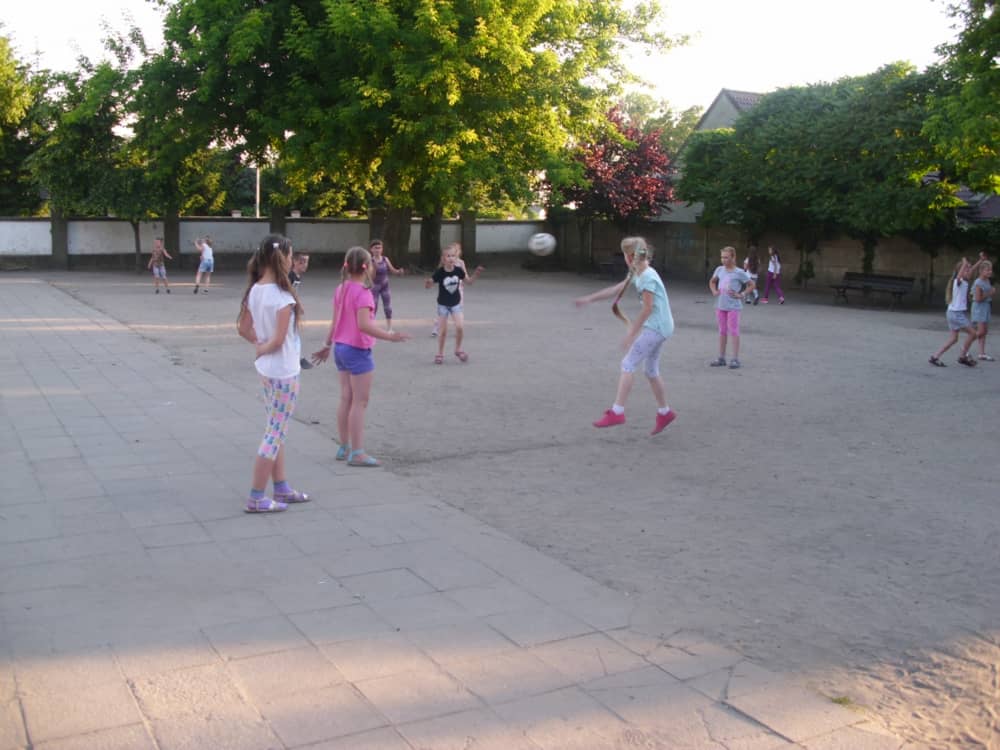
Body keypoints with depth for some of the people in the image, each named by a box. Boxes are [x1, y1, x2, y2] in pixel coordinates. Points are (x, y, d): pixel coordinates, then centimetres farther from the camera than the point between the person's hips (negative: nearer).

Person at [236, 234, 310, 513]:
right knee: (276, 434, 1)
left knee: (275, 430, 19)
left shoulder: (254, 290, 2)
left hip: (266, 369, 8)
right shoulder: (282, 296, -22)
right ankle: (256, 498, 6)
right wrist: (264, 349, -4)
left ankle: (281, 488, 30)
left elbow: (243, 328, 9)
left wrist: (260, 342, 5)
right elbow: (279, 339, -22)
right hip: (284, 371, -8)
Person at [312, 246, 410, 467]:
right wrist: (389, 336, -29)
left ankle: (344, 448, 22)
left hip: (341, 348, 9)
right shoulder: (362, 293, -19)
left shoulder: (341, 289, 7)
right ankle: (357, 453, 0)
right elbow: (364, 325, -28)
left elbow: (335, 322, 12)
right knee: (360, 402, -3)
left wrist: (328, 346, 21)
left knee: (346, 399, 14)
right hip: (357, 351, -9)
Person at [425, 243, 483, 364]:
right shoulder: (439, 272, -18)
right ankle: (440, 354, 20)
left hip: (456, 303, 2)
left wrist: (476, 274, -14)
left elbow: (470, 281, 4)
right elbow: (428, 285, -14)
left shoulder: (458, 270, -10)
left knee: (460, 327, -13)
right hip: (443, 304, -2)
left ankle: (458, 349, 11)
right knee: (443, 331, 1)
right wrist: (427, 283, -37)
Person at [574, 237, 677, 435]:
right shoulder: (637, 274, 12)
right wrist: (589, 299, 20)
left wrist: (631, 334, -16)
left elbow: (647, 308, -19)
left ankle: (617, 412, -11)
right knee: (651, 371, 15)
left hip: (655, 327, -10)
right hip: (658, 328, 10)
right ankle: (664, 412, 24)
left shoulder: (647, 277, -17)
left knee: (628, 364, -10)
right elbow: (615, 290, 20)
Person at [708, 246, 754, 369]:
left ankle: (735, 359, 0)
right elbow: (712, 281, 23)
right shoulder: (719, 270, 5)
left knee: (733, 332, -4)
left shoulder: (739, 273, -8)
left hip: (733, 307, -5)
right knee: (722, 331, 11)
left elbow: (752, 284, -3)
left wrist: (741, 295, -10)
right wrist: (714, 291, 6)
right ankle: (721, 358, 18)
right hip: (720, 306, 5)